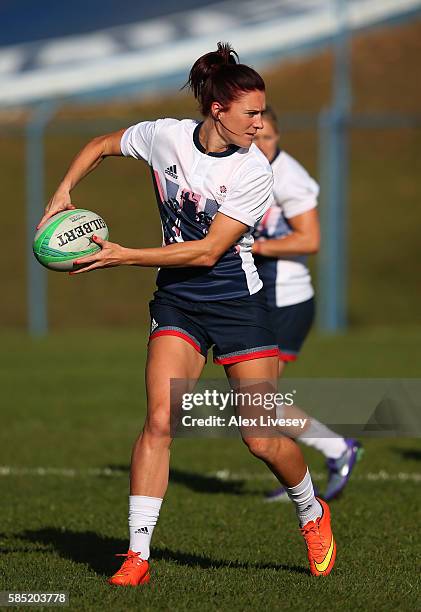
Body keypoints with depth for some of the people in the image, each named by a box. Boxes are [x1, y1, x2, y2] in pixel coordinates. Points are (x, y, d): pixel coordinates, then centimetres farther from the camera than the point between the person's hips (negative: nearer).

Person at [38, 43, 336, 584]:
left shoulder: (254, 171, -15)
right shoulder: (165, 136, -6)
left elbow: (208, 250, -19)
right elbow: (100, 146, 14)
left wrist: (124, 256, -22)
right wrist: (63, 193, 0)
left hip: (237, 302, -2)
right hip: (177, 301, 2)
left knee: (261, 438, 0)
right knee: (160, 419, -15)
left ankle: (312, 513, 30)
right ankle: (137, 556, -12)